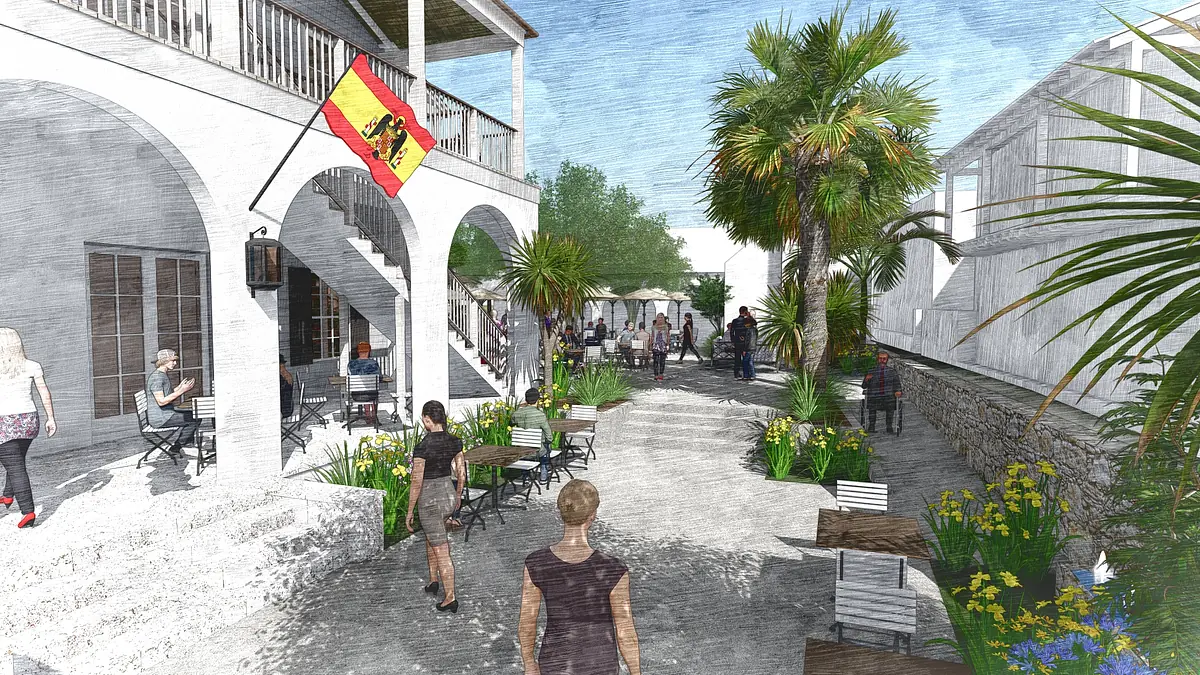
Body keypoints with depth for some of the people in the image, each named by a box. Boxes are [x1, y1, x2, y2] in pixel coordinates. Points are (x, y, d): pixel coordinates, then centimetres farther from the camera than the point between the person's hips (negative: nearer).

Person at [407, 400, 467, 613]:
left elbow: (416, 482, -19)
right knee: (431, 537, 30)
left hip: (430, 500, -6)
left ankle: (451, 599, 10)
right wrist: (458, 494, 22)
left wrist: (409, 511, -8)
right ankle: (434, 580, 37)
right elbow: (461, 472, 5)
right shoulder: (454, 441, -4)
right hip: (448, 494, 7)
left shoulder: (422, 447, -22)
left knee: (442, 552, 2)